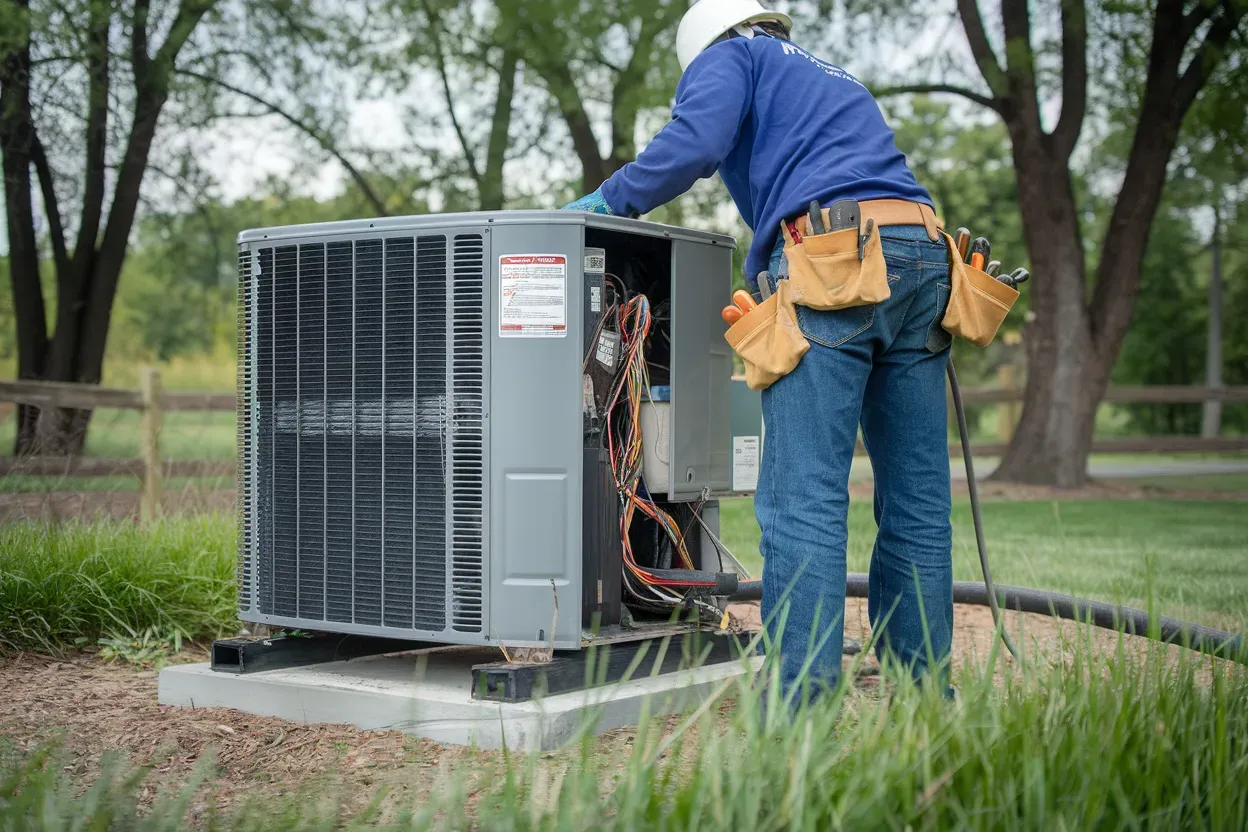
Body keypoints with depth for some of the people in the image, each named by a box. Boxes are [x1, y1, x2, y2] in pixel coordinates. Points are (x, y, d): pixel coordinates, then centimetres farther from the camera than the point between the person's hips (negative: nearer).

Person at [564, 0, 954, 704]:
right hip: (925, 253, 8)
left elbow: (693, 144, -5)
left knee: (804, 499, -12)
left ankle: (799, 707, -16)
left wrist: (606, 201, 6)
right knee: (916, 505, 8)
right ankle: (923, 694, 12)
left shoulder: (728, 56, 15)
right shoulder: (837, 80, 38)